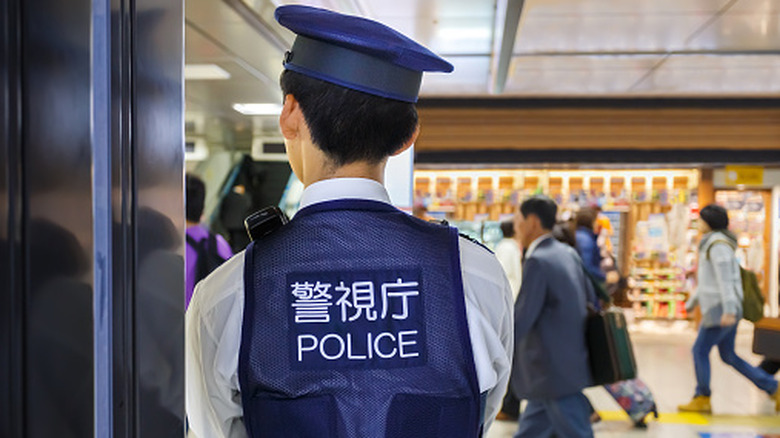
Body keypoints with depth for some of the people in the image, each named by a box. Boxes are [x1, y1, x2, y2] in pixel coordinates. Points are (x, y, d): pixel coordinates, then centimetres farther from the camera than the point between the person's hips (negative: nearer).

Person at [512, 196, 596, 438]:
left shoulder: (537, 261, -19)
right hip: (572, 361, 9)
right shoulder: (568, 253, 8)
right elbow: (591, 300, 14)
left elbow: (522, 318, -20)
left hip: (556, 370, -9)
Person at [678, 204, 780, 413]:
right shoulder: (713, 243, 18)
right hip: (724, 310, 10)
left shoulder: (718, 244, -13)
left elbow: (726, 280, -21)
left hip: (721, 310, -10)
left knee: (700, 350, -2)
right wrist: (692, 302, 29)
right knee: (728, 356, 13)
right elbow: (709, 280, 26)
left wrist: (728, 310, -26)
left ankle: (702, 399, 6)